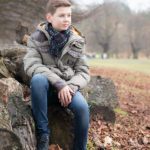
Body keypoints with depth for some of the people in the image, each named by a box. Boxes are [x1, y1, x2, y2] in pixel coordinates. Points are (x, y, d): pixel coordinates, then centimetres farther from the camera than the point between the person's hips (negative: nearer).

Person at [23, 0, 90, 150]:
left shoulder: (76, 41, 2)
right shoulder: (37, 38, -5)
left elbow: (83, 72, 0)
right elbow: (31, 65, -17)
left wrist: (71, 86, -22)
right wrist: (58, 83, -27)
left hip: (67, 87, 1)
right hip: (46, 87, -1)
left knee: (82, 107, -29)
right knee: (38, 79, -35)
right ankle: (43, 134, -23)